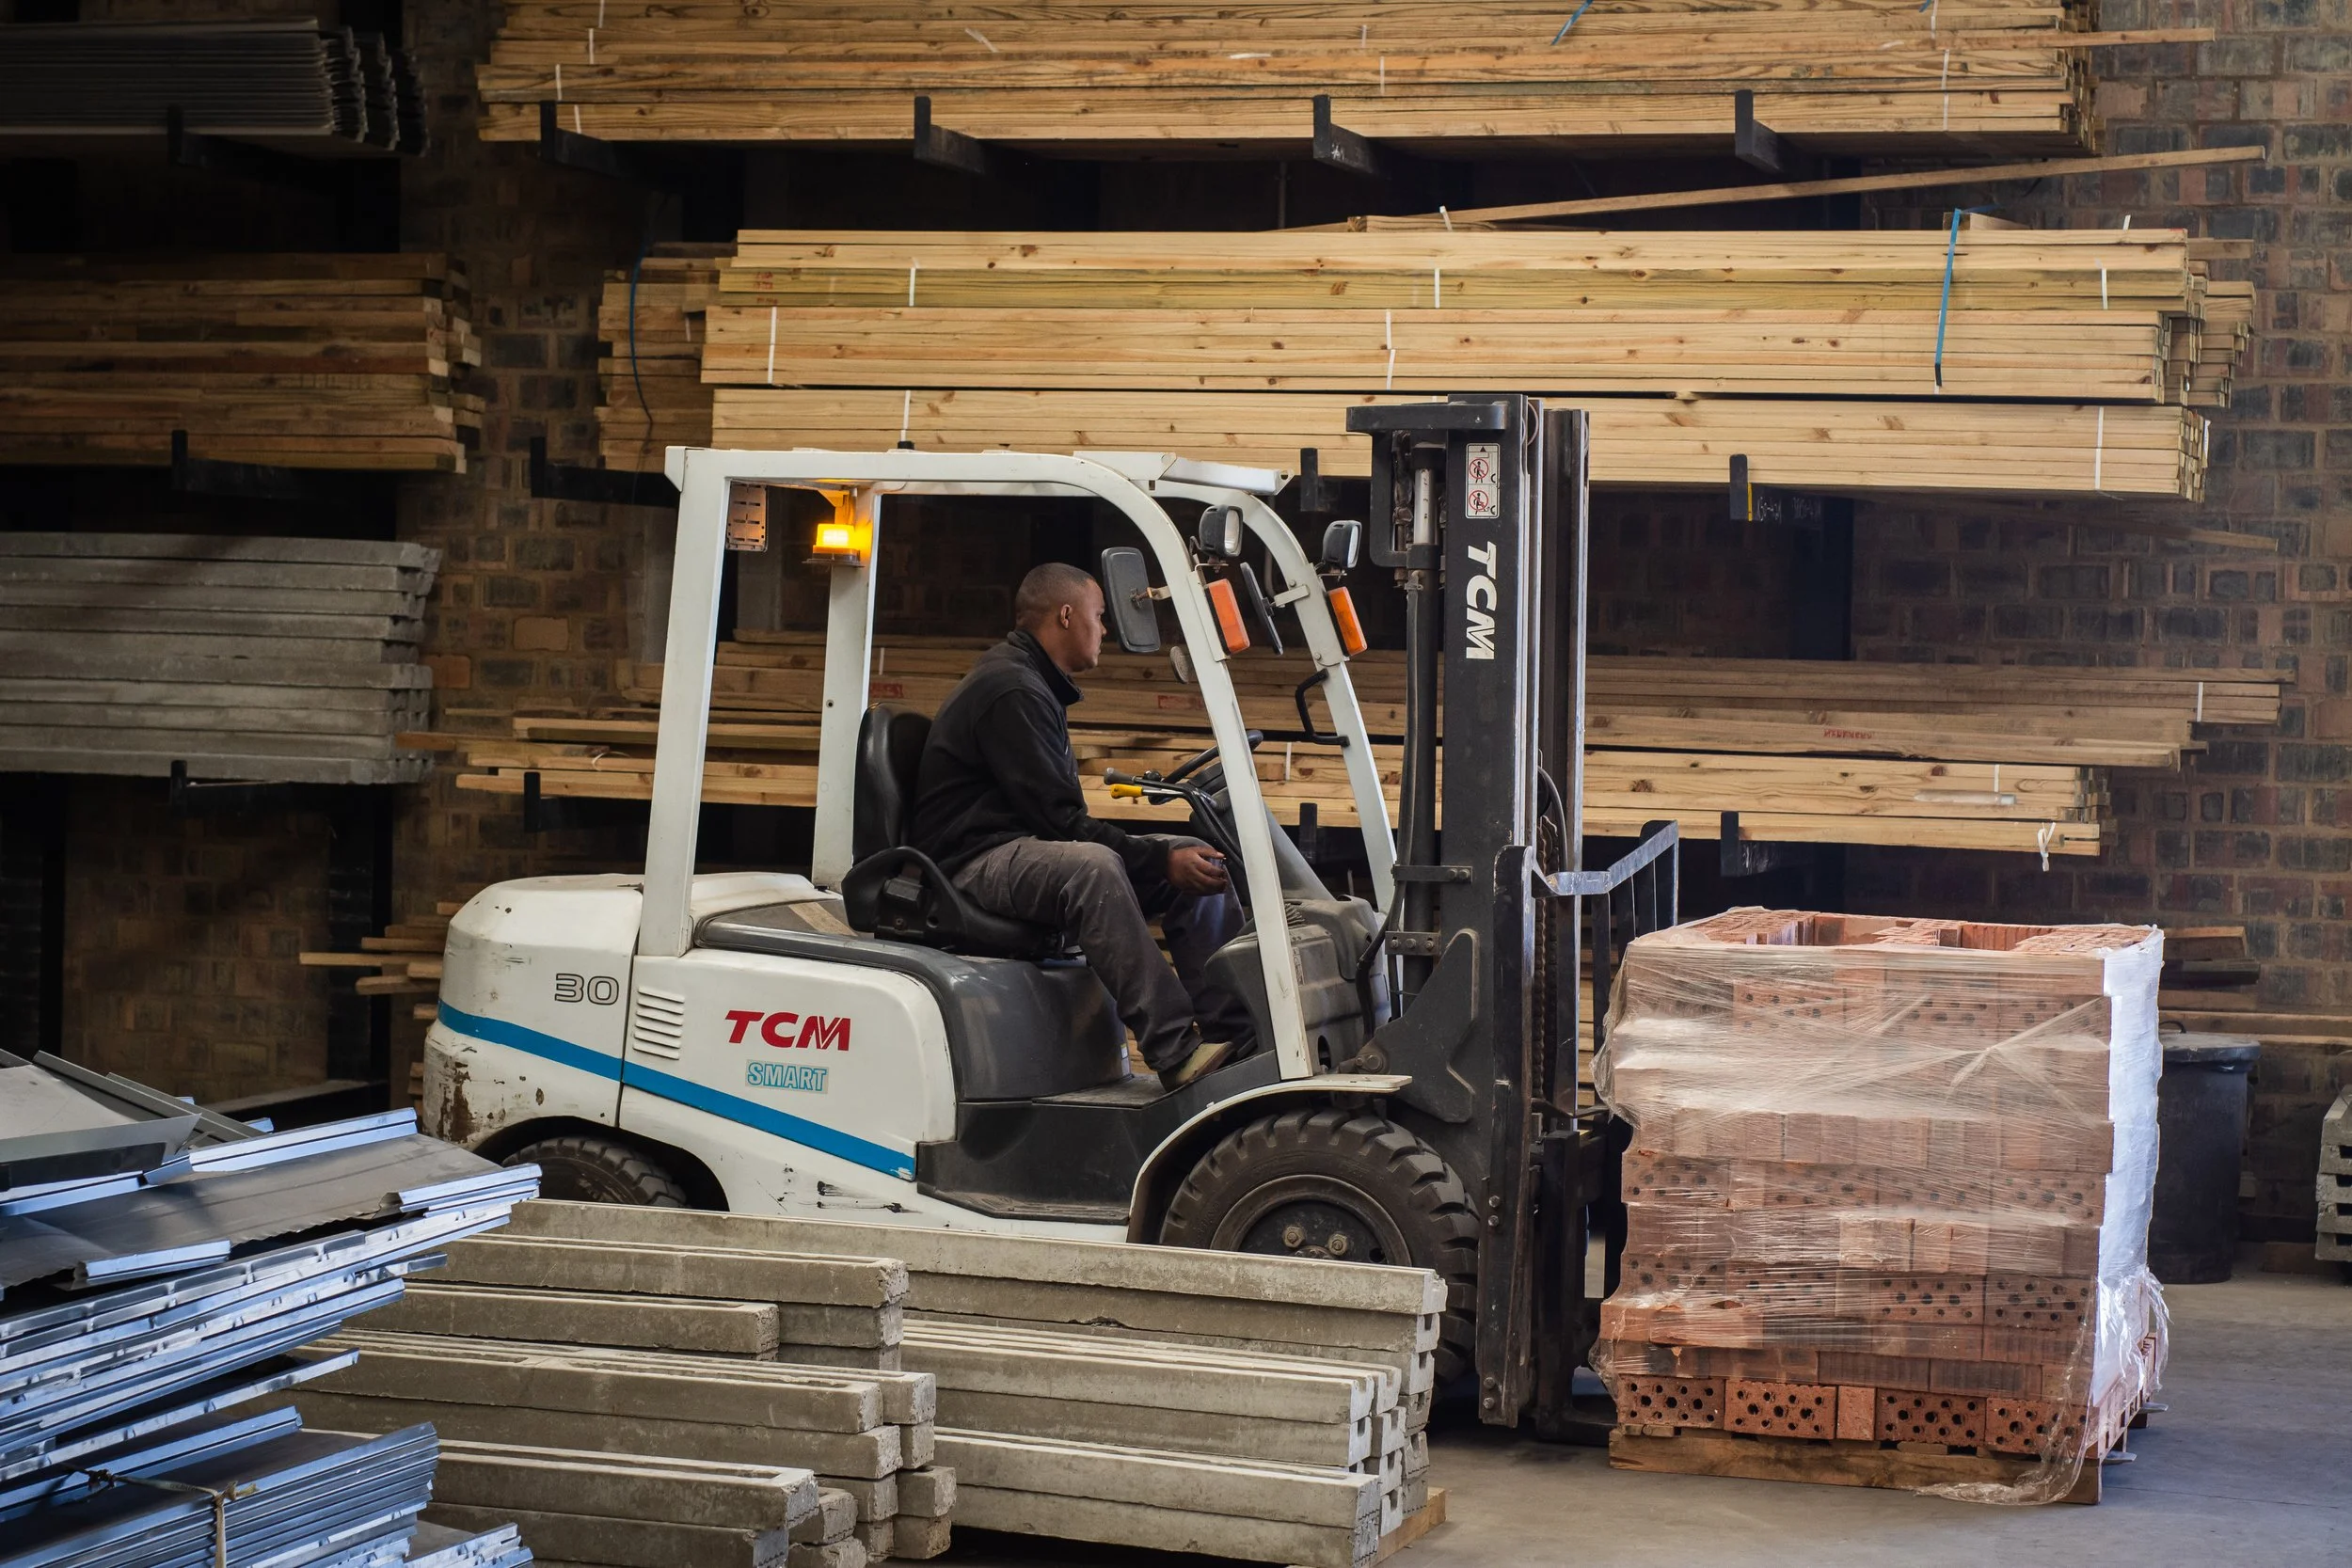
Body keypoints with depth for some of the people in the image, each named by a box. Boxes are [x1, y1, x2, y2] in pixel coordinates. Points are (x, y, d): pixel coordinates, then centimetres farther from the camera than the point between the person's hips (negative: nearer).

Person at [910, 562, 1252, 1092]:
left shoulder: (1035, 685, 19)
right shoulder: (1010, 690, -15)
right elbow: (1059, 819, -21)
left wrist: (1177, 855, 8)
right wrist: (1162, 862, -21)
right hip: (974, 861, -11)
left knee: (1198, 858, -1)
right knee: (1093, 867, -39)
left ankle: (1237, 1029, -8)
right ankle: (1177, 1053, -42)